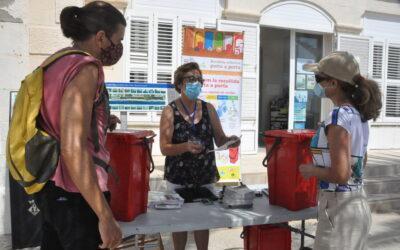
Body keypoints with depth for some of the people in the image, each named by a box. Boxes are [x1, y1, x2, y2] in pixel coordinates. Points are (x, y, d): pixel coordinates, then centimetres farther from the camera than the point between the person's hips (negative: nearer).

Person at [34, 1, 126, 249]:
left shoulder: (57, 63, 9)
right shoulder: (85, 68, -18)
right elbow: (73, 149, -26)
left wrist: (100, 123, 17)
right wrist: (105, 216, -25)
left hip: (52, 188, 9)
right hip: (75, 195, -9)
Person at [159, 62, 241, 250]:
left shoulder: (208, 109, 1)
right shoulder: (170, 111, -9)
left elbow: (219, 140, 4)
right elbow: (164, 148, -14)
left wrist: (230, 141, -19)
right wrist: (186, 146, -32)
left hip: (205, 175, 3)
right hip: (178, 176, -2)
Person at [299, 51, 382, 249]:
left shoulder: (339, 117, -22)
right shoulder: (358, 114, 5)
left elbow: (340, 175, -26)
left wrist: (311, 170, -10)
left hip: (339, 207, -9)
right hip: (357, 203, 9)